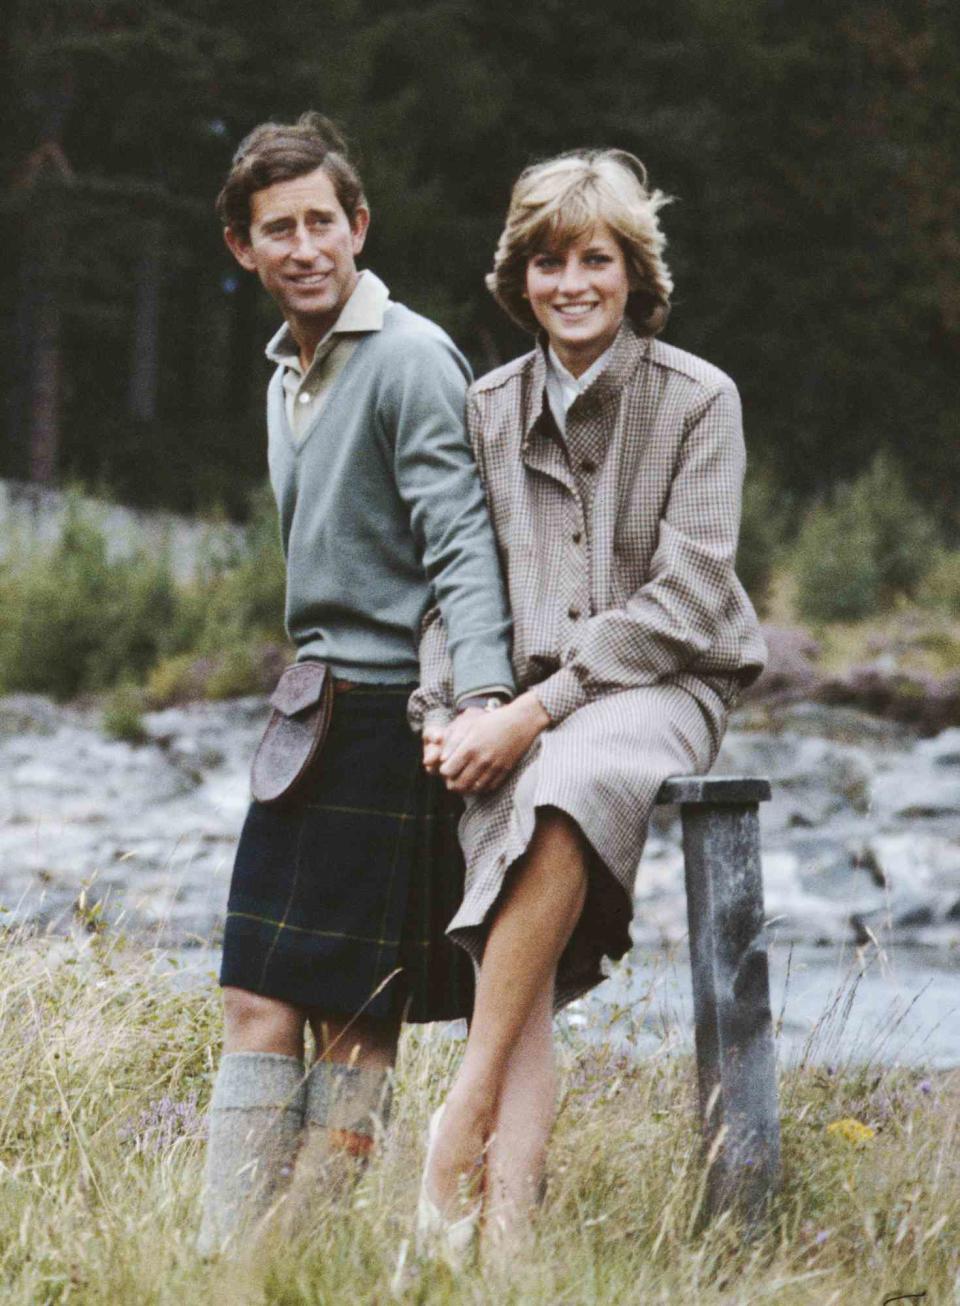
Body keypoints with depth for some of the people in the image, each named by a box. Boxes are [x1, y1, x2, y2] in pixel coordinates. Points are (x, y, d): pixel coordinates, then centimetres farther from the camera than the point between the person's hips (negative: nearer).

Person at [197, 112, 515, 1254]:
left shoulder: (410, 360, -11)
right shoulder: (287, 369, 17)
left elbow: (460, 545, -19)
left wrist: (485, 695, -31)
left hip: (396, 714, -9)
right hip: (318, 711, 9)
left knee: (354, 1016, -6)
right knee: (257, 1001, 5)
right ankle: (228, 1259, 8)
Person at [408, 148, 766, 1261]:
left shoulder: (698, 399, 0)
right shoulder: (488, 409, 13)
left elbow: (683, 599, -8)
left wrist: (537, 710, -16)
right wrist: (444, 711, -5)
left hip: (659, 689, -3)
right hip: (520, 719, 4)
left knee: (563, 785, -38)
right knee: (522, 973, -21)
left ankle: (465, 1111, -33)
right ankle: (504, 1230, -32)